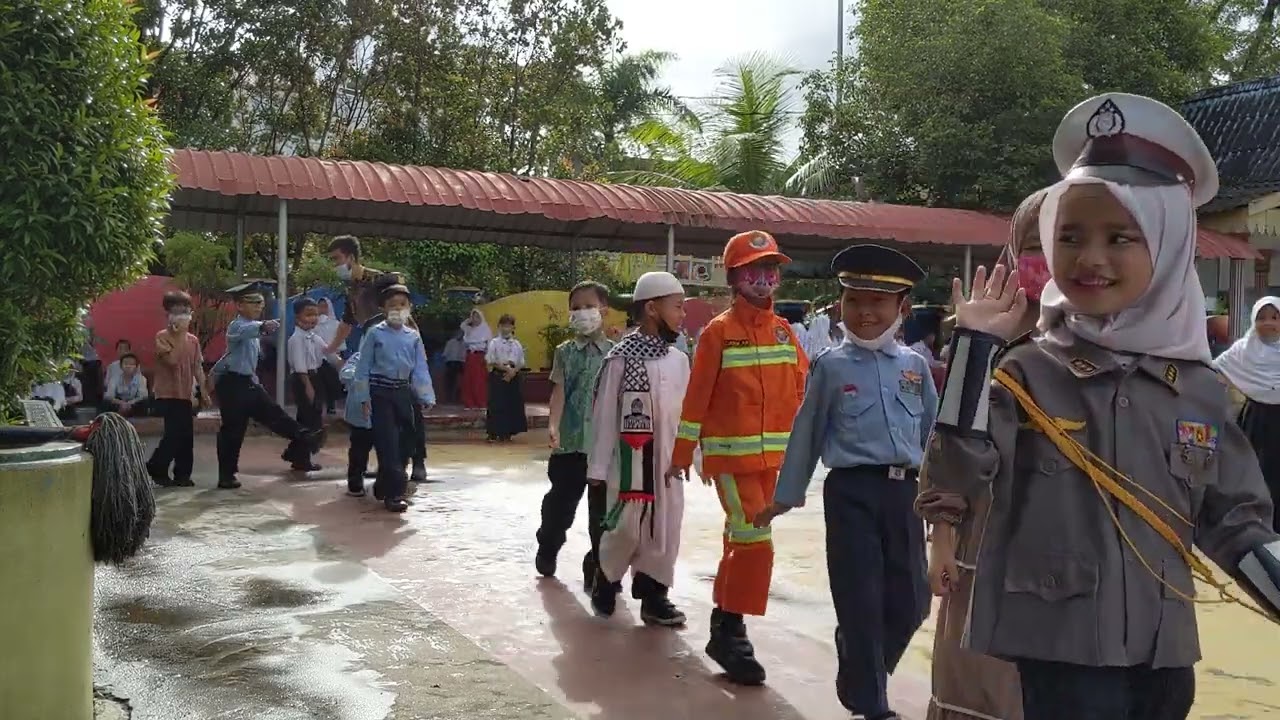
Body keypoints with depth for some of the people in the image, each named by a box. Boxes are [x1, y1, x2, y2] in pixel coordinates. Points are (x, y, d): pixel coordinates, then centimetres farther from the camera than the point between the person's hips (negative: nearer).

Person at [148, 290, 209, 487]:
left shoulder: (193, 340, 11)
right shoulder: (162, 336, -7)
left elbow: (197, 367, 12)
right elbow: (173, 359, -21)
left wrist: (203, 391, 6)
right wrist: (181, 334, -16)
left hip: (186, 395, 6)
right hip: (168, 395, -6)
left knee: (187, 436, 5)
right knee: (174, 434, -12)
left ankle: (182, 474, 13)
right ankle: (155, 469, 4)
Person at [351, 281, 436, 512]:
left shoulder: (413, 336, 7)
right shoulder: (375, 334, -3)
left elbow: (421, 369, 4)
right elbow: (363, 368, -2)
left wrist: (426, 397, -4)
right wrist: (364, 398, -7)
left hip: (404, 392, 5)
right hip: (381, 393, -5)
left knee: (407, 440, 9)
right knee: (388, 442, -9)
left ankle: (383, 485, 27)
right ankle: (394, 493, -5)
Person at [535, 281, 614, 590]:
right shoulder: (565, 352, 4)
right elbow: (558, 392, -6)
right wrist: (553, 426, -21)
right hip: (570, 441, 0)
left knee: (603, 509, 3)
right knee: (561, 501, 9)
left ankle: (599, 565, 15)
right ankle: (547, 550, 34)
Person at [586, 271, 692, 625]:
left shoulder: (679, 359, 7)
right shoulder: (621, 357, -10)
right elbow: (604, 415, -8)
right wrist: (598, 466, -7)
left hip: (669, 461, 6)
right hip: (631, 461, -5)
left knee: (666, 530, 7)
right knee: (625, 529, 0)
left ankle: (653, 594, 19)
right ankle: (605, 583, 25)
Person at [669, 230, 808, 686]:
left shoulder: (784, 330, 8)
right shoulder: (718, 331, -8)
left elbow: (801, 389, 11)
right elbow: (697, 397, -7)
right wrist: (682, 453, -5)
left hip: (773, 455, 6)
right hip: (732, 454, -6)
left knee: (740, 537, 16)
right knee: (754, 542, -10)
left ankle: (723, 616, 30)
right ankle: (729, 633, 1)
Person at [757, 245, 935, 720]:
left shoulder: (915, 365, 9)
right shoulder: (831, 366, 1)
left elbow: (932, 431, 15)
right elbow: (808, 432, 5)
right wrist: (786, 494, 8)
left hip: (905, 490, 4)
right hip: (852, 490, -3)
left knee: (910, 601, 8)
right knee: (861, 602, -1)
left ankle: (863, 680, 33)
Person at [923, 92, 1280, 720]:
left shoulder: (1200, 388, 3)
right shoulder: (1026, 371, -7)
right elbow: (955, 477, -19)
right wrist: (974, 348, -23)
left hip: (1163, 650, 4)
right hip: (1058, 648, -4)